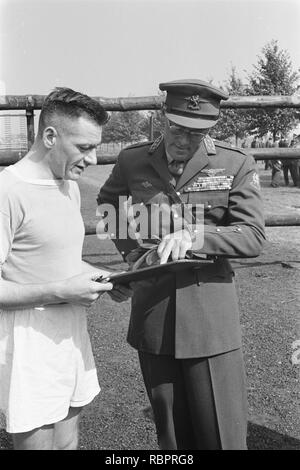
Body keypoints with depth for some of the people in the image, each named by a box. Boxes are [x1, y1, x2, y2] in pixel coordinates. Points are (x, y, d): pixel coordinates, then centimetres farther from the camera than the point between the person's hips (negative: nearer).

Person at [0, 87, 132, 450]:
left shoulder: (70, 185, 10)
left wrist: (105, 281, 3)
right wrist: (62, 291, -21)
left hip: (72, 334, 8)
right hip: (30, 341, -7)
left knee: (68, 439, 18)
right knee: (36, 440, 5)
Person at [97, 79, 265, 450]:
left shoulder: (236, 165, -3)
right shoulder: (132, 161, 3)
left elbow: (253, 236, -7)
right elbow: (107, 202, 23)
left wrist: (194, 237, -22)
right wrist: (129, 248, 7)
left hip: (211, 319, -2)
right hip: (151, 317, 2)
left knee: (221, 433, 5)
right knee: (171, 434, 17)